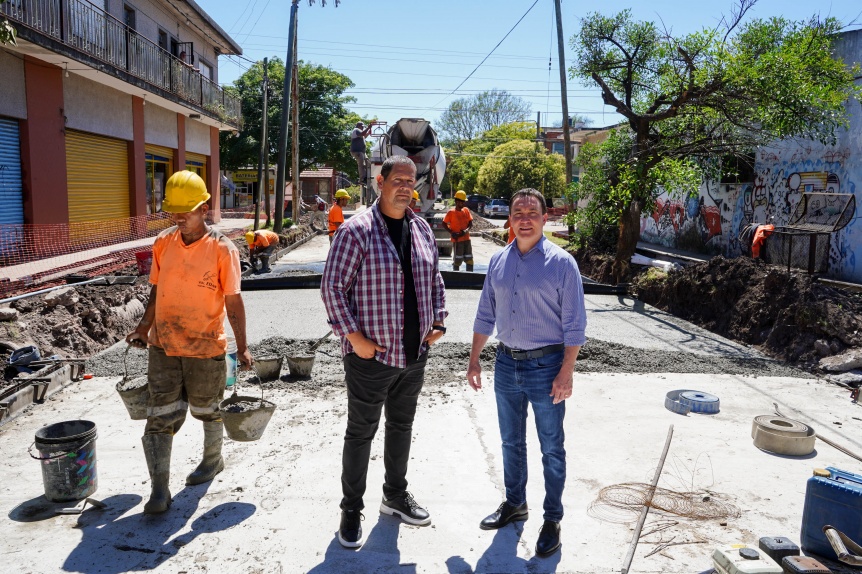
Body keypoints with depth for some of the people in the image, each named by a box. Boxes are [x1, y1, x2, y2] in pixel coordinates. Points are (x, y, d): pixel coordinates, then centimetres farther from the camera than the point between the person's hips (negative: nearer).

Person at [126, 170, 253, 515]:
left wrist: (242, 346, -12)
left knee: (207, 409, 16)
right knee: (160, 415, 2)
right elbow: (156, 290, 12)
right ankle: (159, 489, 11)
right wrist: (144, 327, 13)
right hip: (163, 345, 4)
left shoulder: (223, 250, -12)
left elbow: (233, 301, -11)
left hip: (206, 347, -3)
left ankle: (213, 459, 41)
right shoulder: (163, 244, 1)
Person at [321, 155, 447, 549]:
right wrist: (353, 336, -17)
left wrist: (438, 321, 7)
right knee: (361, 432, 8)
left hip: (414, 353, 6)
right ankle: (351, 510, 26)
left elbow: (434, 280, 18)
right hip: (370, 355, -6)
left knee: (402, 426, 20)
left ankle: (395, 496, 40)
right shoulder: (357, 229, -12)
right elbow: (332, 287, -13)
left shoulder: (422, 229, 7)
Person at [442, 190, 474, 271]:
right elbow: (444, 223, -4)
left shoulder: (466, 210, 6)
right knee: (457, 260, 0)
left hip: (466, 238, 5)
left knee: (469, 258, 8)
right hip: (457, 239, -5)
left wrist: (467, 230, -11)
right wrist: (452, 233, -15)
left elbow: (470, 223, 9)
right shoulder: (451, 212, -8)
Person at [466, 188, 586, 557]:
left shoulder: (561, 263, -10)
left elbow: (574, 324, -10)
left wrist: (566, 373, -14)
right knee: (511, 442, 19)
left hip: (545, 365, -5)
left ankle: (552, 520, 25)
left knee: (551, 449, 9)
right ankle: (514, 504, 38)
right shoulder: (498, 261, 4)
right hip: (506, 363, 5)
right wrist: (474, 360, 9)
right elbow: (485, 315, 10)